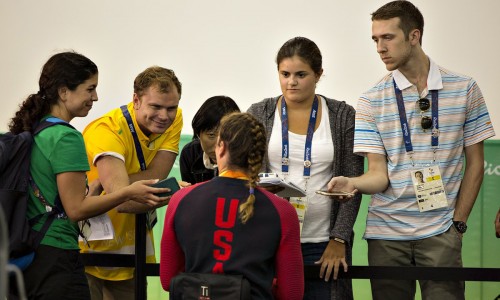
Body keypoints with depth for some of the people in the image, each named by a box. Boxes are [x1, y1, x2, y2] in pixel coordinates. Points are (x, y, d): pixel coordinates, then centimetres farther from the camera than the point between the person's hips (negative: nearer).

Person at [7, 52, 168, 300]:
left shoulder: (29, 131, 12)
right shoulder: (66, 138, -14)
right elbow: (75, 209, -16)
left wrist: (96, 187, 17)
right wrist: (129, 192, -13)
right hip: (54, 258, -9)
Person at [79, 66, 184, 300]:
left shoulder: (174, 120, -6)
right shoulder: (107, 131, -24)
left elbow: (156, 177, -16)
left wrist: (101, 184, -27)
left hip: (132, 245, 5)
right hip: (90, 246, -5)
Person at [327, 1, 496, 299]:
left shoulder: (464, 89, 2)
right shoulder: (372, 100, 2)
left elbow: (475, 163, 7)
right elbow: (378, 174, -1)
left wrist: (458, 221, 1)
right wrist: (351, 183, -22)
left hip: (441, 231, -1)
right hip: (387, 232, 1)